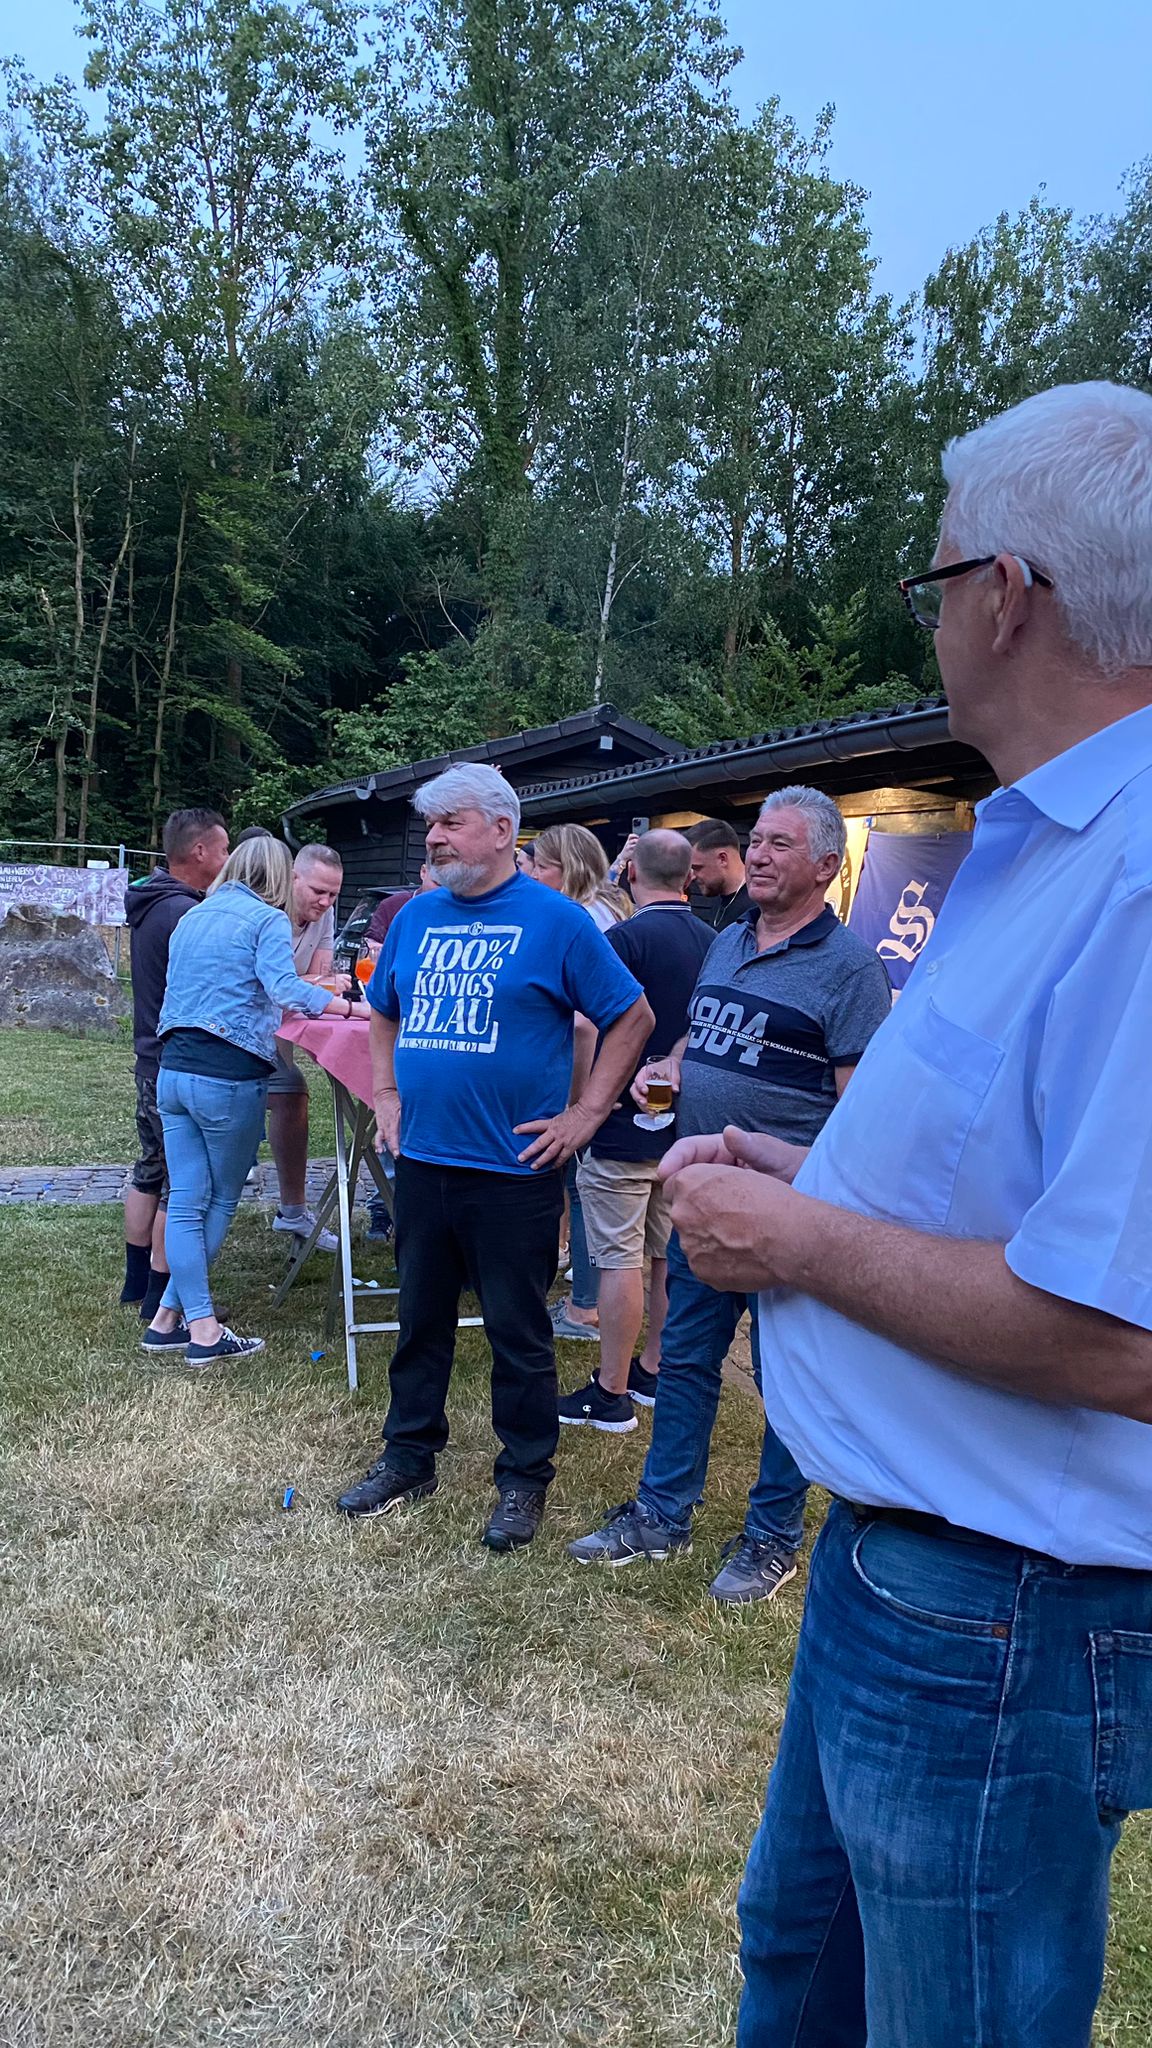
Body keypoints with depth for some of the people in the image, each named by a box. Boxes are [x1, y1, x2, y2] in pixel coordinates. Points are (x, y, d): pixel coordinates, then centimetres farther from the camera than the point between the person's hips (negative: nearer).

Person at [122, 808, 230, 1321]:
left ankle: (137, 1279, 31)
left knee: (150, 1170, 19)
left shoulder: (150, 905, 11)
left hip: (151, 1061, 10)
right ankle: (162, 1297, 8)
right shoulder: (184, 913, -21)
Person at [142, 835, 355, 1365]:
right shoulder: (267, 920, -4)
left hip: (173, 1068, 6)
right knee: (221, 1201, 9)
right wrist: (351, 1006, -17)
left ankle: (172, 1319, 10)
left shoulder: (191, 918, 18)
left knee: (186, 1200, 9)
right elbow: (285, 989, -19)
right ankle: (176, 1316, 12)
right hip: (228, 1075, -6)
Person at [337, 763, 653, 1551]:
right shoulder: (417, 916, 9)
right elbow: (386, 1013, 24)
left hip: (513, 1168, -5)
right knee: (421, 1319, 16)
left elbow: (633, 1018, -4)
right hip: (422, 1159, 5)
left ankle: (525, 1480, 21)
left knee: (518, 1333, 6)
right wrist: (387, 1094, 12)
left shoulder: (556, 920, -7)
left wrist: (585, 1114, -7)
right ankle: (409, 1457, 32)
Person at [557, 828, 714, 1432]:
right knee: (670, 1255, 15)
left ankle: (612, 1394, 7)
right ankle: (653, 1372, 28)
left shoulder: (623, 939, -16)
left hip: (624, 1125, -7)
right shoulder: (713, 942, 5)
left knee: (620, 1259, -1)